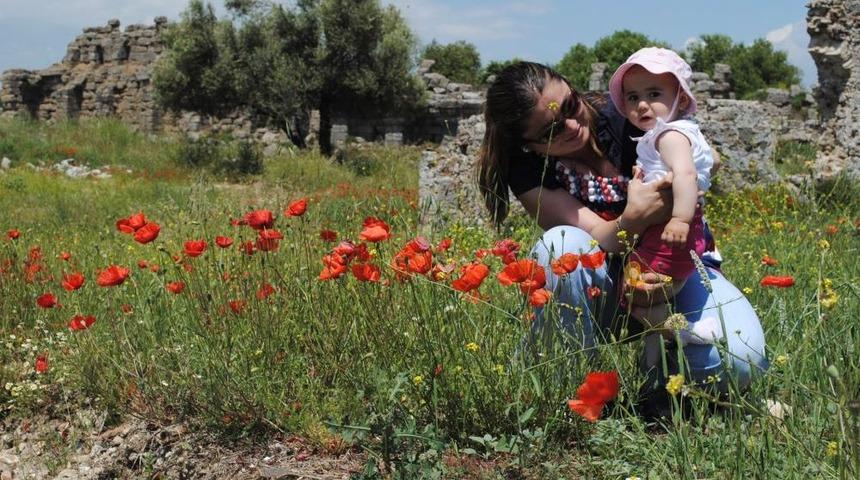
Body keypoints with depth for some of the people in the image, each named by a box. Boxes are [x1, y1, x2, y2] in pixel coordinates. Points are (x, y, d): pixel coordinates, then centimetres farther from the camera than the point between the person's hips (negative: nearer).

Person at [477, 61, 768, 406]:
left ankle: (657, 356, 6)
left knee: (738, 361, -27)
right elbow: (597, 238, -21)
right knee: (562, 245, -35)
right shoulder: (527, 170, -13)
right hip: (601, 286, 0)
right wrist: (634, 219, -46)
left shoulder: (625, 117, -15)